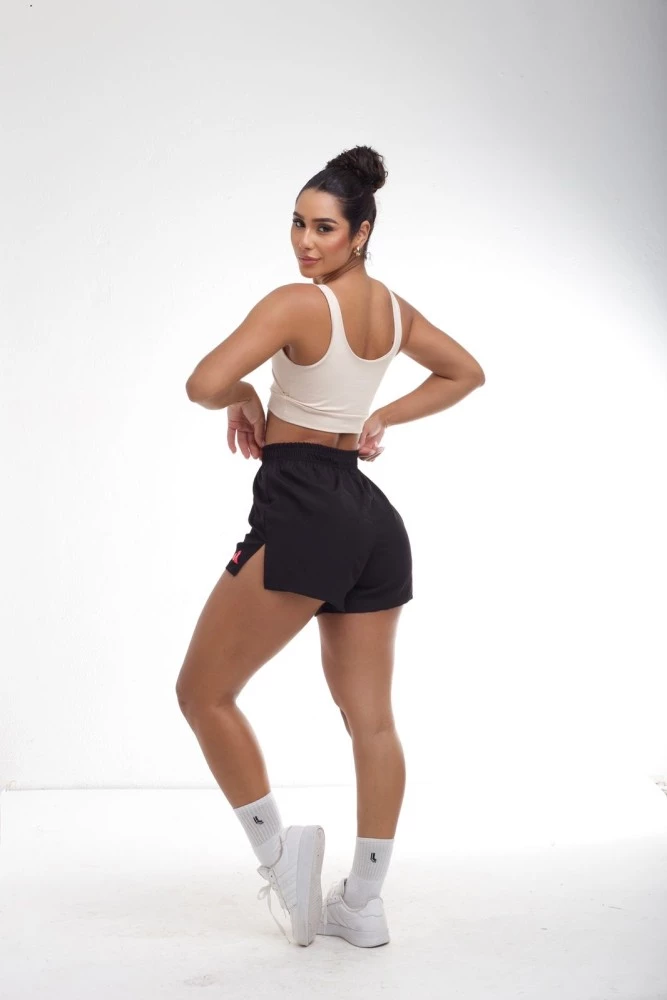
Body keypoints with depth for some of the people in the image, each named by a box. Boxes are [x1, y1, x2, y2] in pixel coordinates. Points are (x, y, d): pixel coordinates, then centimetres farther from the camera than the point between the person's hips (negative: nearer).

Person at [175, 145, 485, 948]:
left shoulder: (298, 304, -11)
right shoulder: (393, 308, 12)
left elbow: (205, 383, -20)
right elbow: (466, 373, 27)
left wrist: (243, 400, 2)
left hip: (301, 512, -8)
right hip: (370, 516, 8)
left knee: (203, 691, 6)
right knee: (371, 718, 9)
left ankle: (277, 852, 6)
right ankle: (363, 903, 18)